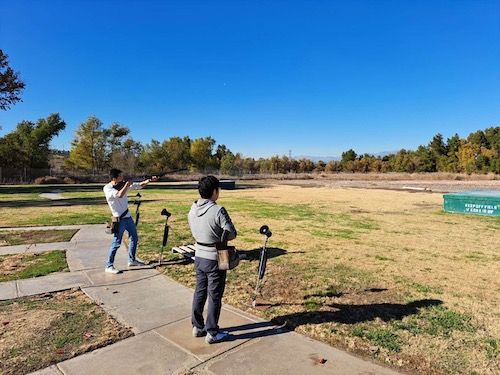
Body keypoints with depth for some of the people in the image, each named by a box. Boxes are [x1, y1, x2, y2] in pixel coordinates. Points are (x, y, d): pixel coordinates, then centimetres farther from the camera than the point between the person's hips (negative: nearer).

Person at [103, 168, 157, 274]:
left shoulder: (124, 184, 3)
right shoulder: (107, 188, -15)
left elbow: (139, 185, 8)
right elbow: (119, 195, -31)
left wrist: (149, 180, -3)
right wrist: (127, 184, -22)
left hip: (128, 217, 8)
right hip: (119, 219, -7)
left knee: (134, 238, 16)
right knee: (116, 243, -7)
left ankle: (132, 260, 30)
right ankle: (108, 266, 3)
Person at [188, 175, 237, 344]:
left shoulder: (192, 209, -2)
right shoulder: (218, 210, -23)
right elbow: (231, 234, -18)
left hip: (199, 256, 7)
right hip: (214, 259, -6)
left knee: (199, 292, 19)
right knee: (214, 296, 8)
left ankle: (197, 327, 33)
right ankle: (212, 333, 21)